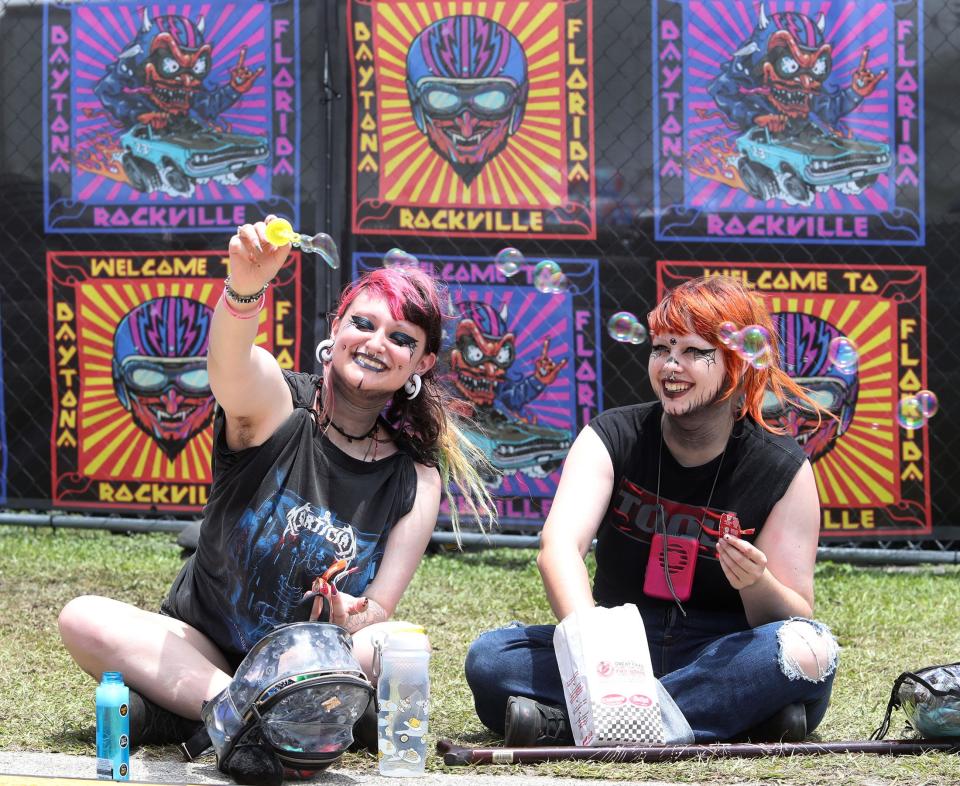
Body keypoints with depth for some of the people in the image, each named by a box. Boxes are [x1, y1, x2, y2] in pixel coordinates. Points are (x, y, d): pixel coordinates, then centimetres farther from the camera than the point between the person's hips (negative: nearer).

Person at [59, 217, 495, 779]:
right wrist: (246, 288, -59)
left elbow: (379, 612, -6)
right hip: (202, 656, -1)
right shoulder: (275, 405, -10)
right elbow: (230, 361, -35)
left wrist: (356, 618, -32)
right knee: (84, 620, -26)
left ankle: (180, 717, -28)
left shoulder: (416, 480, -2)